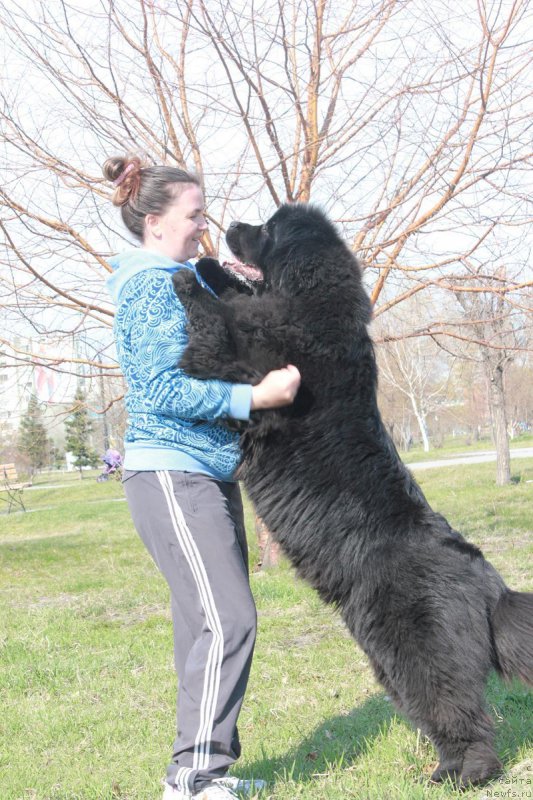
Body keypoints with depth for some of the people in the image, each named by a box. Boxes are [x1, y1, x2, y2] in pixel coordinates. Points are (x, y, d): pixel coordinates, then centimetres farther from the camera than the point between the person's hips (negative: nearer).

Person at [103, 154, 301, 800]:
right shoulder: (153, 286, -11)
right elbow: (164, 390, -19)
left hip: (209, 476, 10)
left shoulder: (184, 281, 18)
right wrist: (256, 396, -24)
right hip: (171, 475, -10)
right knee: (226, 620, -13)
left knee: (205, 623, 9)